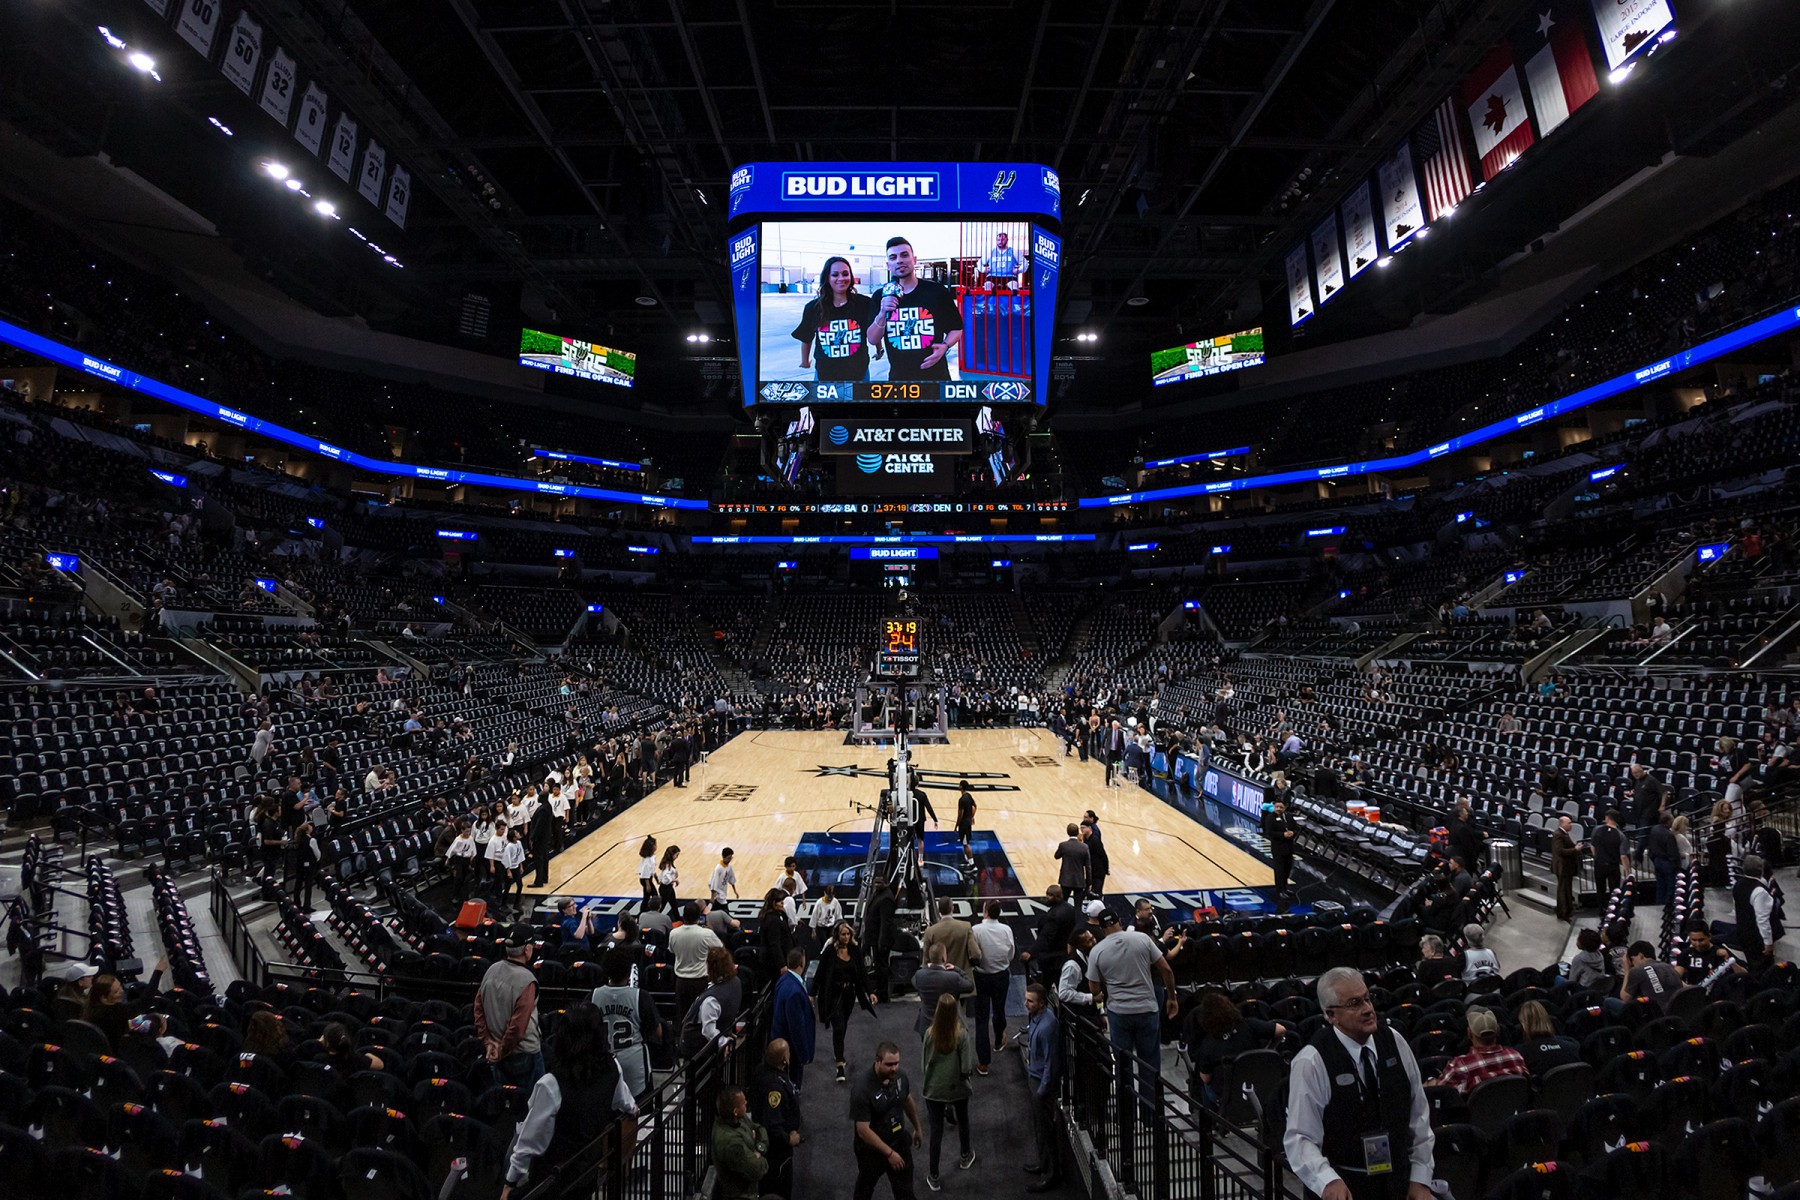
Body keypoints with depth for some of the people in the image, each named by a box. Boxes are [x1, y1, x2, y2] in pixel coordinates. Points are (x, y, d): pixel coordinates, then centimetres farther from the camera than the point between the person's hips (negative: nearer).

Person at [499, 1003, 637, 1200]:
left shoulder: (551, 1084, -28)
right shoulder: (612, 1068, -14)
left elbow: (531, 1138, -18)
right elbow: (627, 1106, 3)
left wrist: (511, 1180, -3)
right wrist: (632, 1109, 25)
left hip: (555, 1174, -5)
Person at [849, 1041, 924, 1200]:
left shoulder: (900, 1076, -15)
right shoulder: (862, 1089, -34)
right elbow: (863, 1130, -29)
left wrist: (917, 1128, 17)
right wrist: (889, 1153, -26)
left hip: (899, 1142, 4)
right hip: (872, 1149, -4)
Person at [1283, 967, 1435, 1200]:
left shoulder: (1394, 1042, -6)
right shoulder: (1311, 1062, -21)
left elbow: (1419, 1115, 3)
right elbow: (1300, 1137, -20)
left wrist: (1420, 1177, 1)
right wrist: (1328, 1181, -34)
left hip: (1398, 1181, 4)